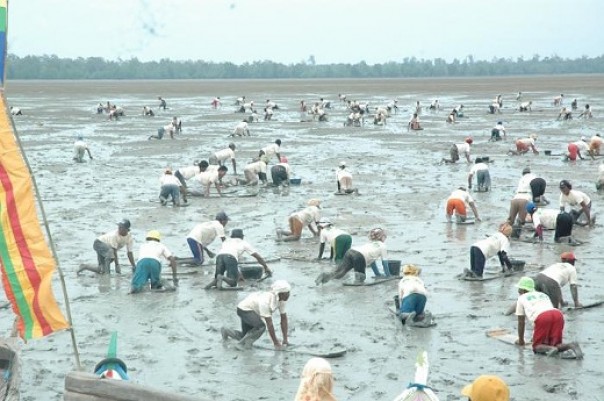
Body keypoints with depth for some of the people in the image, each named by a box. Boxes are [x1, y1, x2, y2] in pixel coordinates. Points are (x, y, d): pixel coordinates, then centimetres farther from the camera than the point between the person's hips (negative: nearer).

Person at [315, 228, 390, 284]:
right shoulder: (382, 245, 20)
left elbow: (371, 259, 44)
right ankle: (358, 277, -30)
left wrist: (378, 274, 49)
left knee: (338, 272, -7)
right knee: (360, 278, 2)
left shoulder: (370, 243, 39)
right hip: (359, 256, -6)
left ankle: (325, 276, -32)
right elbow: (384, 262, 23)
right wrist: (388, 275, 34)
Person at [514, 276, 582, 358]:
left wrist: (521, 340, 38)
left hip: (541, 317, -5)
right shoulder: (543, 295, 41)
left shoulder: (521, 298, 27)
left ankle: (551, 349, -27)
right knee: (555, 344, 11)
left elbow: (521, 322, 26)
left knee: (537, 347, 6)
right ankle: (571, 346, -21)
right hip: (558, 314, 5)